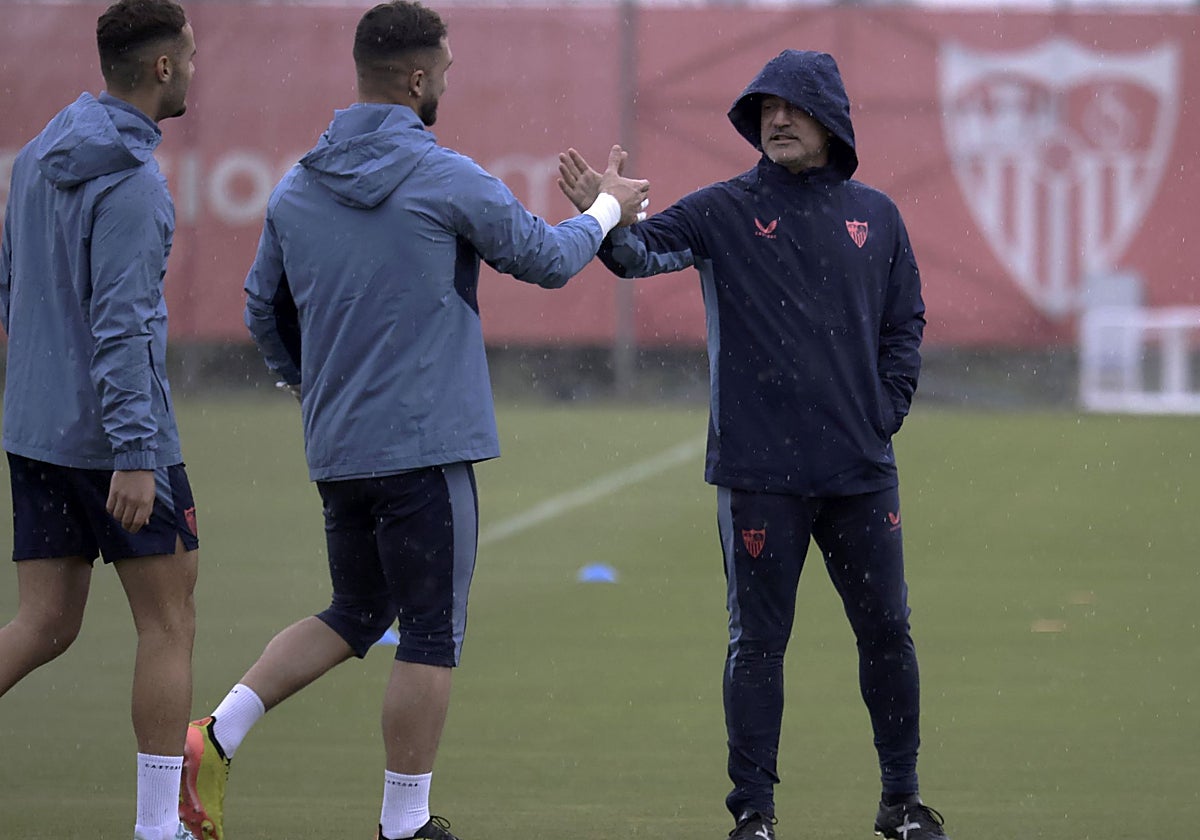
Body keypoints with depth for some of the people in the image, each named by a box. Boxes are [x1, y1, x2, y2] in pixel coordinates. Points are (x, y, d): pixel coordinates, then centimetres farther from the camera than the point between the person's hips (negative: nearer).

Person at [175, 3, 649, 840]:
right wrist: (608, 208, 21)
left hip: (335, 449, 7)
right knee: (432, 639, 2)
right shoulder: (447, 180, -11)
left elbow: (265, 309, 16)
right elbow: (547, 259, 2)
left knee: (355, 616, 20)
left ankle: (219, 735, 3)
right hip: (426, 448, -7)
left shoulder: (297, 189, 7)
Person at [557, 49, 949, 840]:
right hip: (760, 472, -3)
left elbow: (905, 324, 16)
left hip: (862, 471, 3)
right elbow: (646, 251, -15)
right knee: (758, 640, 1)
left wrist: (887, 413, 5)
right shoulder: (726, 211, 0)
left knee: (887, 630, 7)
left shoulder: (875, 217, 9)